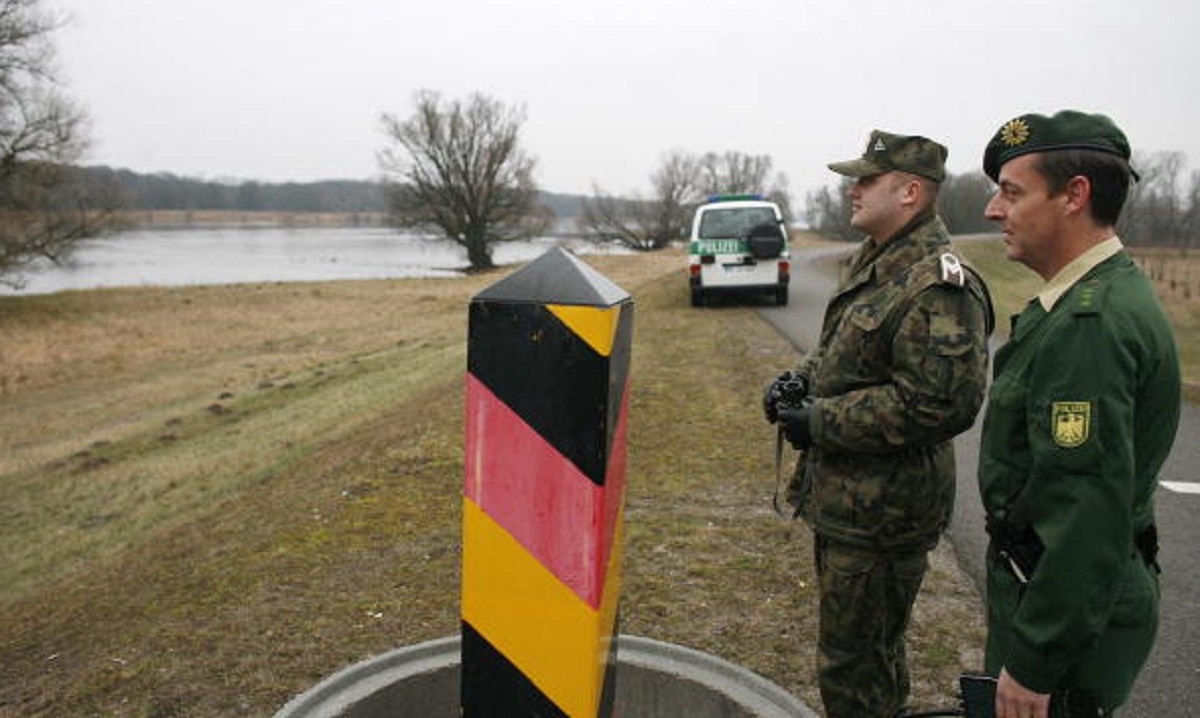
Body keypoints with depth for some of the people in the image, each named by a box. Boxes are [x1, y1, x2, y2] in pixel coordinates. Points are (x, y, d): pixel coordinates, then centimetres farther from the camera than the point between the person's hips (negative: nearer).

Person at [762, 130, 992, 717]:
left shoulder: (937, 285, -21)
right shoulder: (874, 262, 11)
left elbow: (940, 403, -28)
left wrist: (820, 423, -21)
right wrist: (797, 382, 2)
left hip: (881, 513, -10)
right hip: (842, 495, 10)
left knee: (853, 665, 4)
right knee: (871, 651, 26)